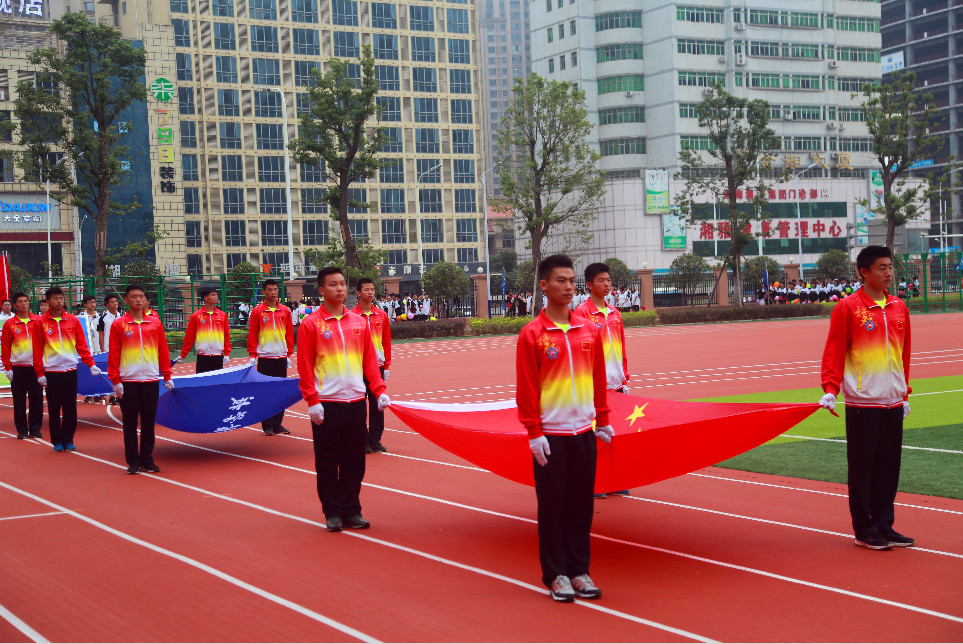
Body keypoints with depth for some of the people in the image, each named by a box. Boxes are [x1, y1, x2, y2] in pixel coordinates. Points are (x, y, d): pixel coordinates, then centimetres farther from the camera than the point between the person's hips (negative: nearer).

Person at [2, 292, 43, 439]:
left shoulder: (38, 321, 5)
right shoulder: (9, 324, 1)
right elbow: (5, 347, 2)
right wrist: (7, 368, -3)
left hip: (35, 366, 1)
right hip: (18, 367, -1)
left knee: (37, 398, 3)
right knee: (19, 400, 3)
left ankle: (35, 429, 12)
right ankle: (22, 430, 11)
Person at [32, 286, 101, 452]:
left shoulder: (73, 320, 5)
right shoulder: (40, 322, 0)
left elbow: (82, 345, 6)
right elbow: (37, 350, 0)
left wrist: (91, 364, -3)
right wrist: (39, 373, -4)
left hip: (70, 369, 2)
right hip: (51, 370, -2)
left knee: (70, 407, 4)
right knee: (54, 408, 3)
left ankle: (68, 440, 14)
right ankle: (57, 441, 12)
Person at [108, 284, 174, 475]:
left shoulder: (155, 323, 7)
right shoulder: (119, 325, 1)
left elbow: (163, 350, 9)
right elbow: (113, 354, 0)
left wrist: (167, 376, 7)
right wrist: (115, 381, -5)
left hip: (151, 380, 2)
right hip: (128, 381, -2)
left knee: (149, 421, 6)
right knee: (130, 422, 2)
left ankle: (147, 460, 14)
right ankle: (133, 462, 9)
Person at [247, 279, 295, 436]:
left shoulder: (285, 311, 7)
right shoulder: (257, 311, 1)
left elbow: (290, 334, 10)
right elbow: (252, 334, 1)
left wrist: (289, 354, 6)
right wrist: (253, 355, -5)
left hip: (281, 357, 2)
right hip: (265, 357, -2)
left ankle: (277, 424, 12)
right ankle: (267, 425, 4)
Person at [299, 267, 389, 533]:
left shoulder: (359, 322, 9)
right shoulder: (311, 324, -3)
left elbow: (369, 359, 11)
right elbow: (305, 366, -5)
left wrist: (379, 390, 2)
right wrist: (312, 401, -11)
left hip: (355, 401, 4)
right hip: (326, 403, -4)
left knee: (354, 461, 7)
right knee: (328, 462, 3)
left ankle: (351, 511, 17)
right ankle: (332, 513, 13)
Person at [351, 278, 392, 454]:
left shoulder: (382, 315, 9)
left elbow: (386, 342, 12)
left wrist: (386, 366, 8)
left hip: (378, 365, 3)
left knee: (377, 404, 5)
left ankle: (375, 440, 13)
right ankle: (362, 441, 7)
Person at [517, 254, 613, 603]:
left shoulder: (589, 330, 7)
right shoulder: (532, 334, -6)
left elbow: (599, 378, 13)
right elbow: (525, 387, -7)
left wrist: (603, 421, 12)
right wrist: (534, 432, -10)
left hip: (584, 431, 4)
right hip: (550, 435, -4)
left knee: (582, 503, 8)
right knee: (552, 505, 3)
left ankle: (579, 570, 18)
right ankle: (556, 574, 12)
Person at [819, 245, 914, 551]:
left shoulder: (899, 307, 11)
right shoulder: (848, 307, -6)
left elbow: (904, 353, 17)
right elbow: (834, 351, -6)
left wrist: (905, 393, 16)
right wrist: (830, 389, -16)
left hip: (893, 402, 5)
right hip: (862, 402, -5)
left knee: (889, 465, 8)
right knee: (862, 466, 1)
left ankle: (884, 526, 18)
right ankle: (864, 531, 9)